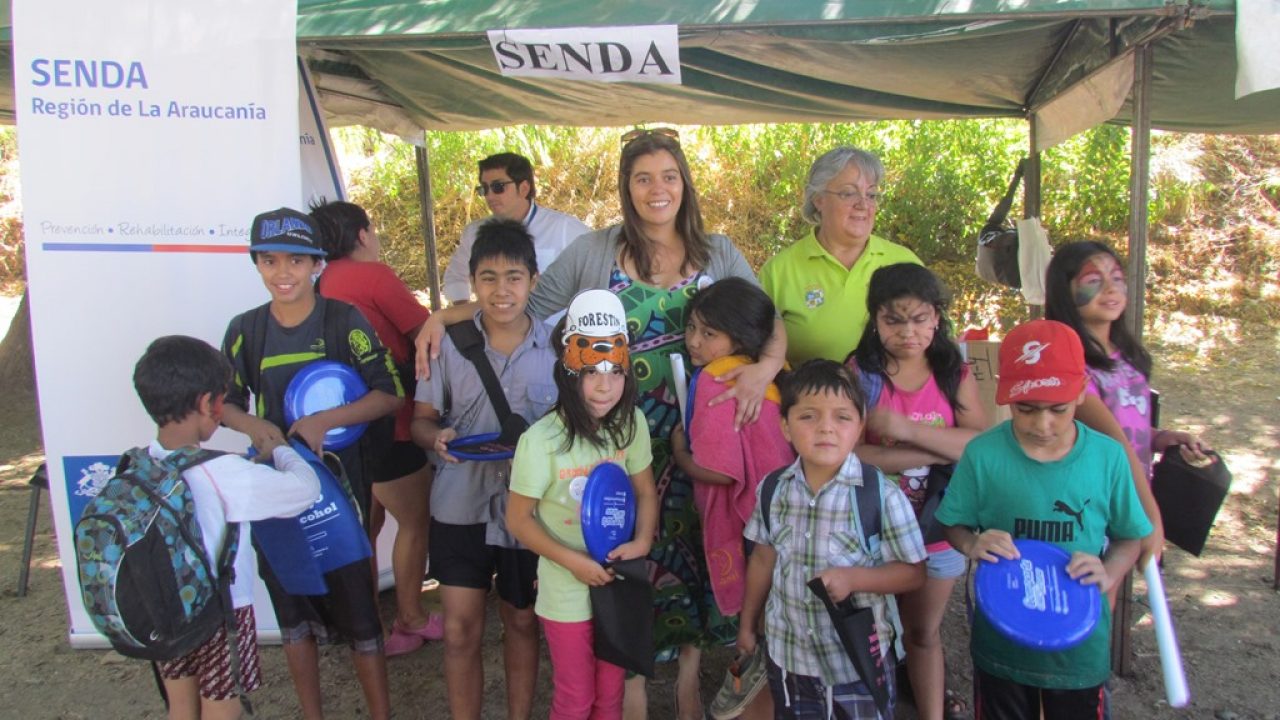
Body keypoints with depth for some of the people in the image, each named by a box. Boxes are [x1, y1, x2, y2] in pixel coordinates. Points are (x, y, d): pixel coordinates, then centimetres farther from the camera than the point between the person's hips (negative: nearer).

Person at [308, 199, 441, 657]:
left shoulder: (326, 283, 11)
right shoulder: (373, 274, -12)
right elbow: (425, 333, -9)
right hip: (386, 425, -8)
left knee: (366, 525, 18)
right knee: (415, 521, 9)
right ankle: (411, 619, 23)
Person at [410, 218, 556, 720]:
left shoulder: (555, 346, -4)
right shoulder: (448, 341, -4)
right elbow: (421, 418, 1)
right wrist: (436, 437, -22)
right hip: (461, 507, 0)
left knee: (521, 621, 17)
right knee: (460, 631, 5)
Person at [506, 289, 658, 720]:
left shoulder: (631, 423, -11)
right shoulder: (541, 439, -23)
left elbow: (646, 492, 1)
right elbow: (519, 519, -13)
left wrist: (642, 541, -16)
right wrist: (572, 561, -20)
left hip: (618, 582, 4)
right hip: (567, 592, -3)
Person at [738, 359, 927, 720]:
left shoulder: (882, 495, -19)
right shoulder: (773, 490, -7)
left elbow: (913, 572, -12)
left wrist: (853, 578, -26)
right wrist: (747, 624, 14)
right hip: (787, 656, 3)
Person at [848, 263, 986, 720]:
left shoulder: (955, 376, -4)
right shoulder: (859, 374, -12)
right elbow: (847, 453, -24)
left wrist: (906, 429, -28)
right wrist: (939, 451, -21)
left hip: (936, 529, 2)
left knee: (924, 632, 19)